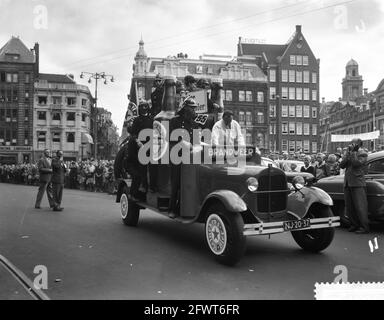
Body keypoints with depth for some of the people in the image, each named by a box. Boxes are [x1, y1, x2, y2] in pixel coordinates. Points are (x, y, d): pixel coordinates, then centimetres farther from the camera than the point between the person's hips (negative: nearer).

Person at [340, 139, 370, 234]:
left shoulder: (362, 153, -1)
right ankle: (354, 225, 19)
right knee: (349, 207, 9)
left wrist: (353, 152, -10)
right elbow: (342, 165, 6)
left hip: (358, 184, -7)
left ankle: (364, 227, -1)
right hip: (347, 183, 7)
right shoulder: (350, 153, 18)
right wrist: (348, 153, -1)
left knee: (360, 206, -7)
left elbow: (356, 163, -18)